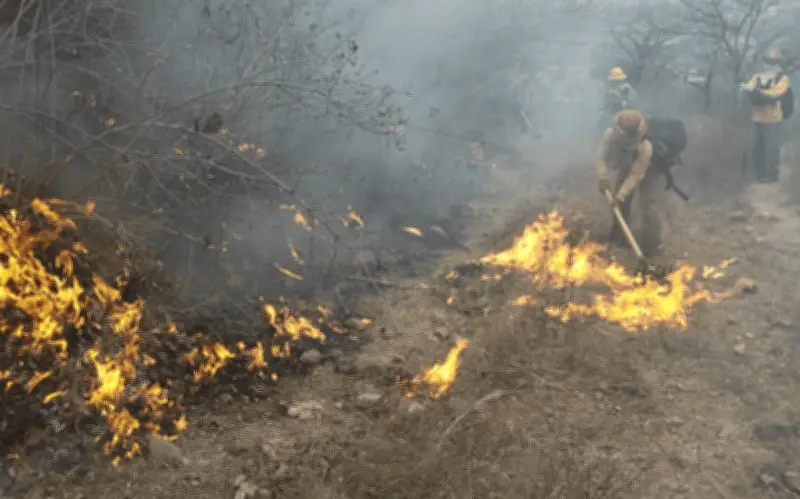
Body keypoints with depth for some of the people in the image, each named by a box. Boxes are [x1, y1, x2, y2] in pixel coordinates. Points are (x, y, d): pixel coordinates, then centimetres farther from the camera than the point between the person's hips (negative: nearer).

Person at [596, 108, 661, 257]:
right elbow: (602, 156, -21)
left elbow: (636, 175, -37)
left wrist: (621, 195, -38)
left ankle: (650, 245, -3)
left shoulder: (645, 147, -45)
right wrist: (603, 177, -35)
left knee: (647, 205, -12)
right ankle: (618, 236, 28)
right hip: (625, 166, 5)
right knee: (619, 202, 9)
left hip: (646, 171, -5)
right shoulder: (611, 134, -35)